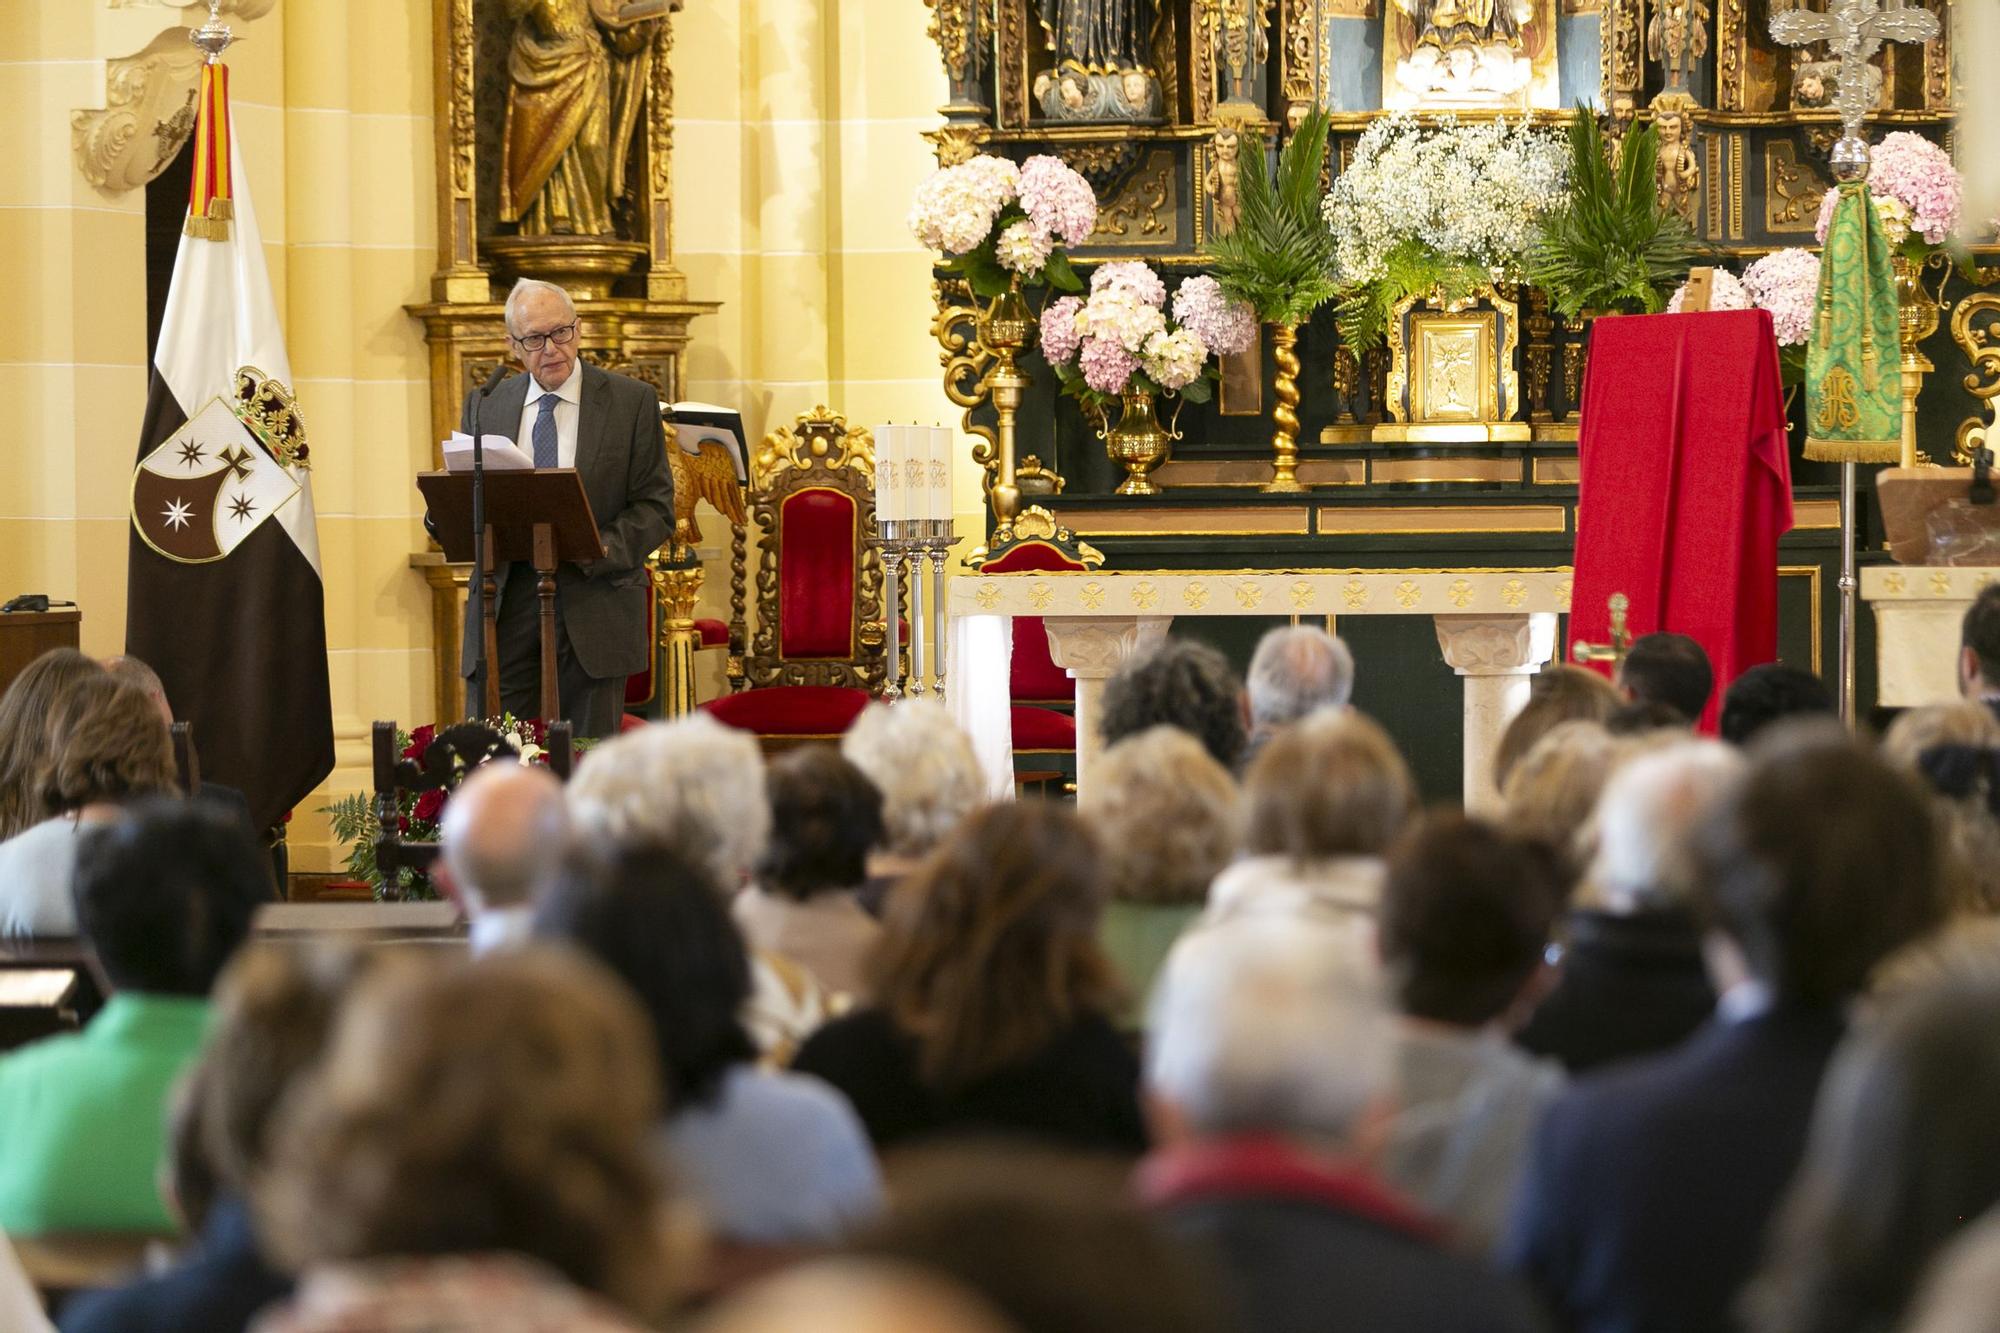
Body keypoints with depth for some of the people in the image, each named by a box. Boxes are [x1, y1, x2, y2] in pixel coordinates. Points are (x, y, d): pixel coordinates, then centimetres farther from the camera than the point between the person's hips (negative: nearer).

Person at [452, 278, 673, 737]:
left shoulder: (632, 402, 3)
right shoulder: (484, 406, 12)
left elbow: (655, 507, 0)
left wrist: (602, 549, -17)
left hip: (594, 607, -2)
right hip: (506, 604, 2)